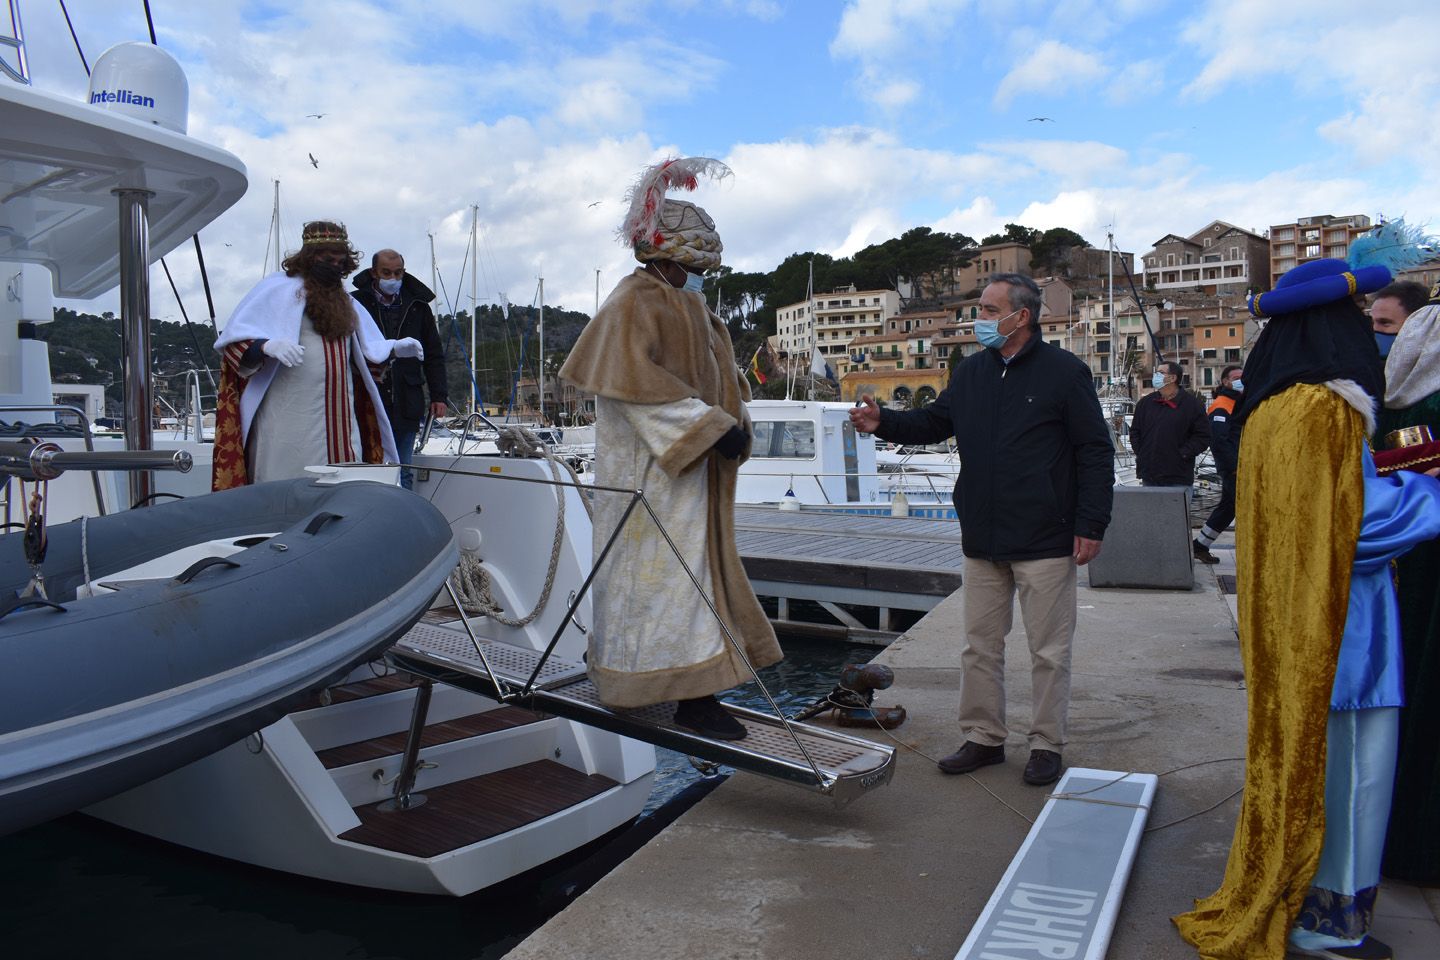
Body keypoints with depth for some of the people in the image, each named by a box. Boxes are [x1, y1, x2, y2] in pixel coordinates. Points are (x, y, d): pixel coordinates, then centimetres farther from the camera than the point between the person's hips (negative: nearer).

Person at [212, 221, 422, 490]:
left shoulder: (343, 300, 20)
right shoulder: (279, 288, 0)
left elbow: (366, 350, 26)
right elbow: (234, 339, -6)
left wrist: (396, 348, 7)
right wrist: (267, 346, -26)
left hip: (339, 417, 6)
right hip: (291, 415, -6)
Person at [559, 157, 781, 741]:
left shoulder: (683, 305, 17)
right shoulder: (635, 303, -12)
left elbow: (707, 375, 21)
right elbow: (635, 381, -24)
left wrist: (732, 421, 2)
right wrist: (712, 427, -25)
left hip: (686, 462, 10)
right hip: (655, 467, -10)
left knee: (687, 560, 13)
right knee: (673, 565, -7)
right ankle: (693, 696, -2)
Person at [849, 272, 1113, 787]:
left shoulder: (1064, 372, -5)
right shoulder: (970, 372, 11)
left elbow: (1096, 453, -5)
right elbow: (934, 422, 18)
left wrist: (1091, 526, -10)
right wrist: (884, 422, 0)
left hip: (1045, 542, -5)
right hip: (982, 541, 5)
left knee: (1048, 649, 6)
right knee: (980, 645, 11)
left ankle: (1046, 745, 19)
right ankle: (983, 737, 24)